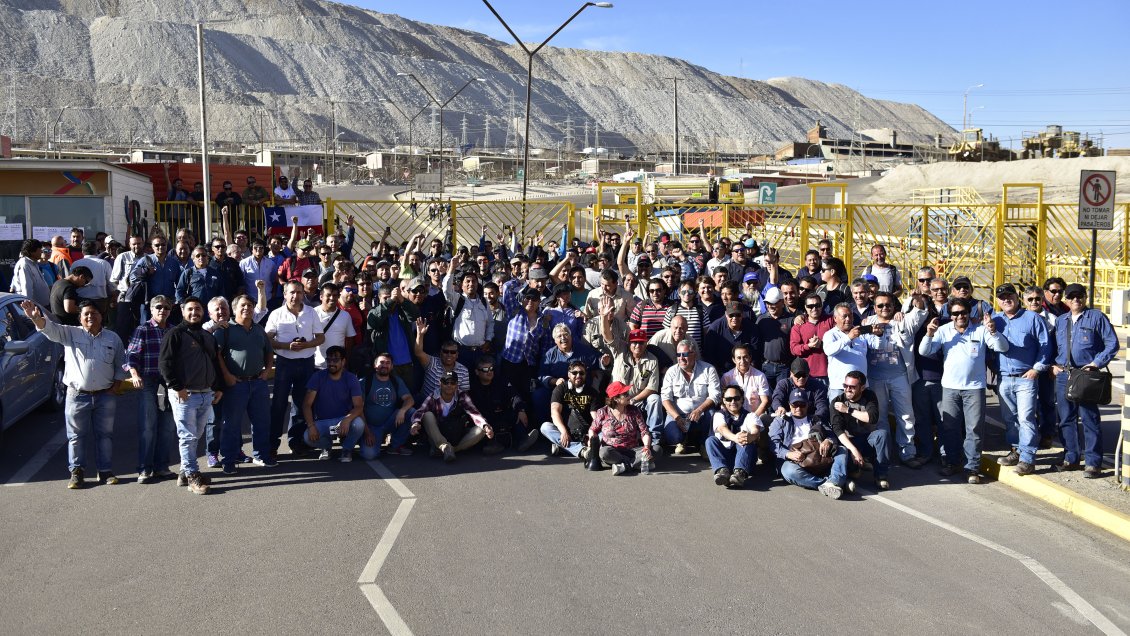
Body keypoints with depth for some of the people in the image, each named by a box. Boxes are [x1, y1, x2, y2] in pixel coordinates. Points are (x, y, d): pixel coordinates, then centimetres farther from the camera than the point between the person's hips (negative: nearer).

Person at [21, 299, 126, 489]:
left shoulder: (113, 338, 6)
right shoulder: (70, 334, 1)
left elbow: (120, 366, 12)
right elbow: (50, 328, -17)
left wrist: (115, 386, 0)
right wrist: (36, 318, -38)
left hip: (105, 396, 1)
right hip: (77, 395, -1)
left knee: (105, 435, 7)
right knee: (76, 436, 5)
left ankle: (106, 471, 17)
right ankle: (76, 472, 14)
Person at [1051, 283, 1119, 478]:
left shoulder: (1097, 317, 0)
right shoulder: (1060, 321, 16)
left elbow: (1112, 343, -2)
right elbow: (1054, 346, 24)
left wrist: (1097, 363, -11)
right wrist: (1054, 364, 8)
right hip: (1063, 375, 5)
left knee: (1090, 419, -4)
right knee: (1066, 419, 9)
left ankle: (1093, 462, 1)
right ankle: (1071, 458, 19)